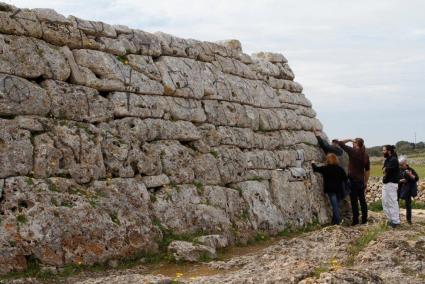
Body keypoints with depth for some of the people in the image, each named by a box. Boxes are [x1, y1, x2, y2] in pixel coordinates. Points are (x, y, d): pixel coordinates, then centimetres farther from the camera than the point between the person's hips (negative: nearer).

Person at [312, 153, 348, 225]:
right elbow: (345, 179, 4)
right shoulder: (340, 169, 1)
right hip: (339, 190, 4)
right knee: (337, 206, 12)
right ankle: (334, 221, 19)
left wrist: (313, 164, 20)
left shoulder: (325, 169, -9)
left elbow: (316, 169, 2)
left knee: (335, 206, -5)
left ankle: (337, 221, -9)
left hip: (331, 190, -4)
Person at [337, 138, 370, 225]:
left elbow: (340, 143, -9)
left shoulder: (353, 151, -11)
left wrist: (349, 140, 3)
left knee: (354, 201, -1)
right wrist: (366, 182, 18)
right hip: (361, 181, 6)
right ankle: (364, 219, 17)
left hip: (353, 180, -6)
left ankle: (355, 220, 2)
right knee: (362, 200, 13)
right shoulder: (365, 155, 6)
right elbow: (367, 170, 11)